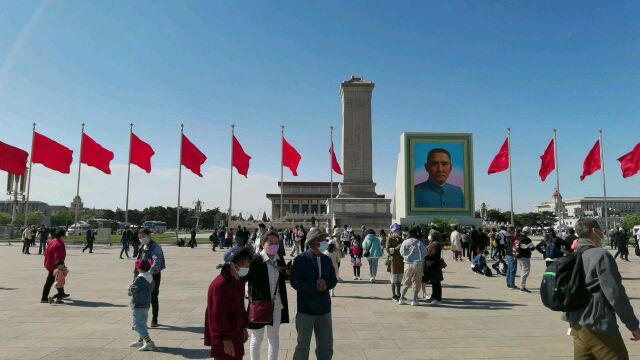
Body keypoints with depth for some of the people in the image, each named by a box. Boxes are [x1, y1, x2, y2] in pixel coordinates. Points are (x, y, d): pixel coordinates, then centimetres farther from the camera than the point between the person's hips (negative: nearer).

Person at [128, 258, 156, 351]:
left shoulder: (139, 279, -21)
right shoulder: (150, 277, 4)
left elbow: (132, 291, -21)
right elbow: (151, 288, 13)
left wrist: (130, 288, -1)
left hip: (138, 305, -9)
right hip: (147, 304, 9)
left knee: (138, 325, -3)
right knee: (143, 322, 21)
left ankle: (149, 342, -9)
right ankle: (140, 341, 35)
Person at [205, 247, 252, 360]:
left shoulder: (239, 282, 5)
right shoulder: (220, 285, -25)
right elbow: (218, 315, -24)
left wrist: (244, 327, 18)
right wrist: (226, 339, -21)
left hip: (236, 334, 9)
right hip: (223, 338, -9)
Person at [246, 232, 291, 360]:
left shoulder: (280, 260, 1)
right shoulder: (255, 260, -18)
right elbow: (245, 276, -22)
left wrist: (287, 273, -4)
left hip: (276, 305, 5)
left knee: (274, 336, 20)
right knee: (257, 338, 13)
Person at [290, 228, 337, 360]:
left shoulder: (327, 260, 5)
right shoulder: (300, 259, -10)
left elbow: (333, 280, 10)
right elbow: (295, 282, -14)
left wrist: (326, 284, -12)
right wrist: (315, 286, -20)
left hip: (324, 308, 5)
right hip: (305, 309, -4)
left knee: (326, 347, 13)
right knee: (303, 346, 8)